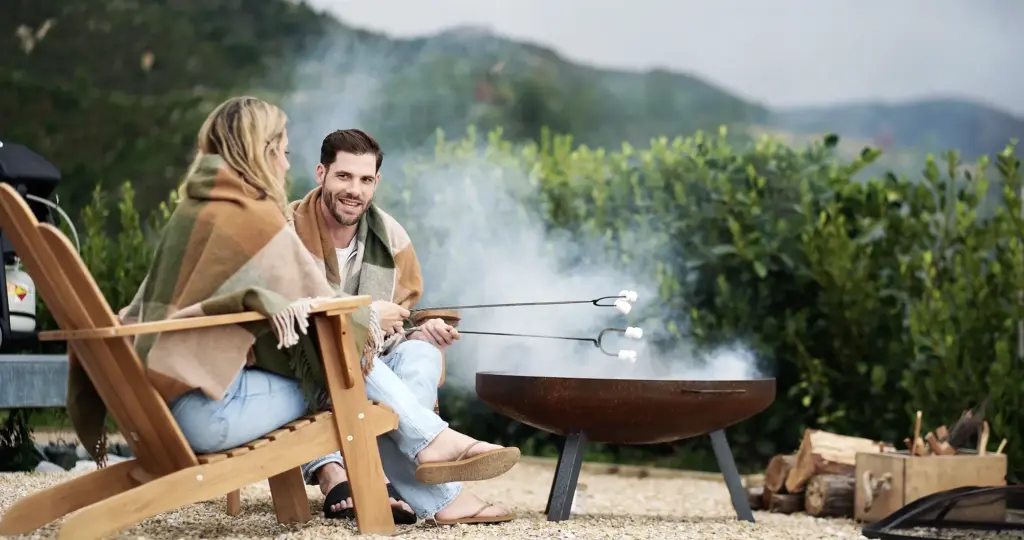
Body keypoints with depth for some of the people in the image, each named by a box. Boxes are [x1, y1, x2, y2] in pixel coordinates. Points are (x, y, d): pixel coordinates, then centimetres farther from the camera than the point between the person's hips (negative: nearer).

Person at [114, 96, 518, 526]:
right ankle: (430, 445, 9)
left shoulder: (189, 212, 12)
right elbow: (319, 312, -8)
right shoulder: (255, 216, -10)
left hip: (160, 409, 8)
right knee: (346, 360, -2)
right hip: (205, 412, -8)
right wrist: (371, 316, 14)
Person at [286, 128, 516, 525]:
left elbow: (403, 321, 15)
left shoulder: (392, 237, 6)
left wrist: (424, 329, -9)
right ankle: (440, 497, -40)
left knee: (421, 352, -25)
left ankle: (334, 470, -45)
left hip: (372, 373, 4)